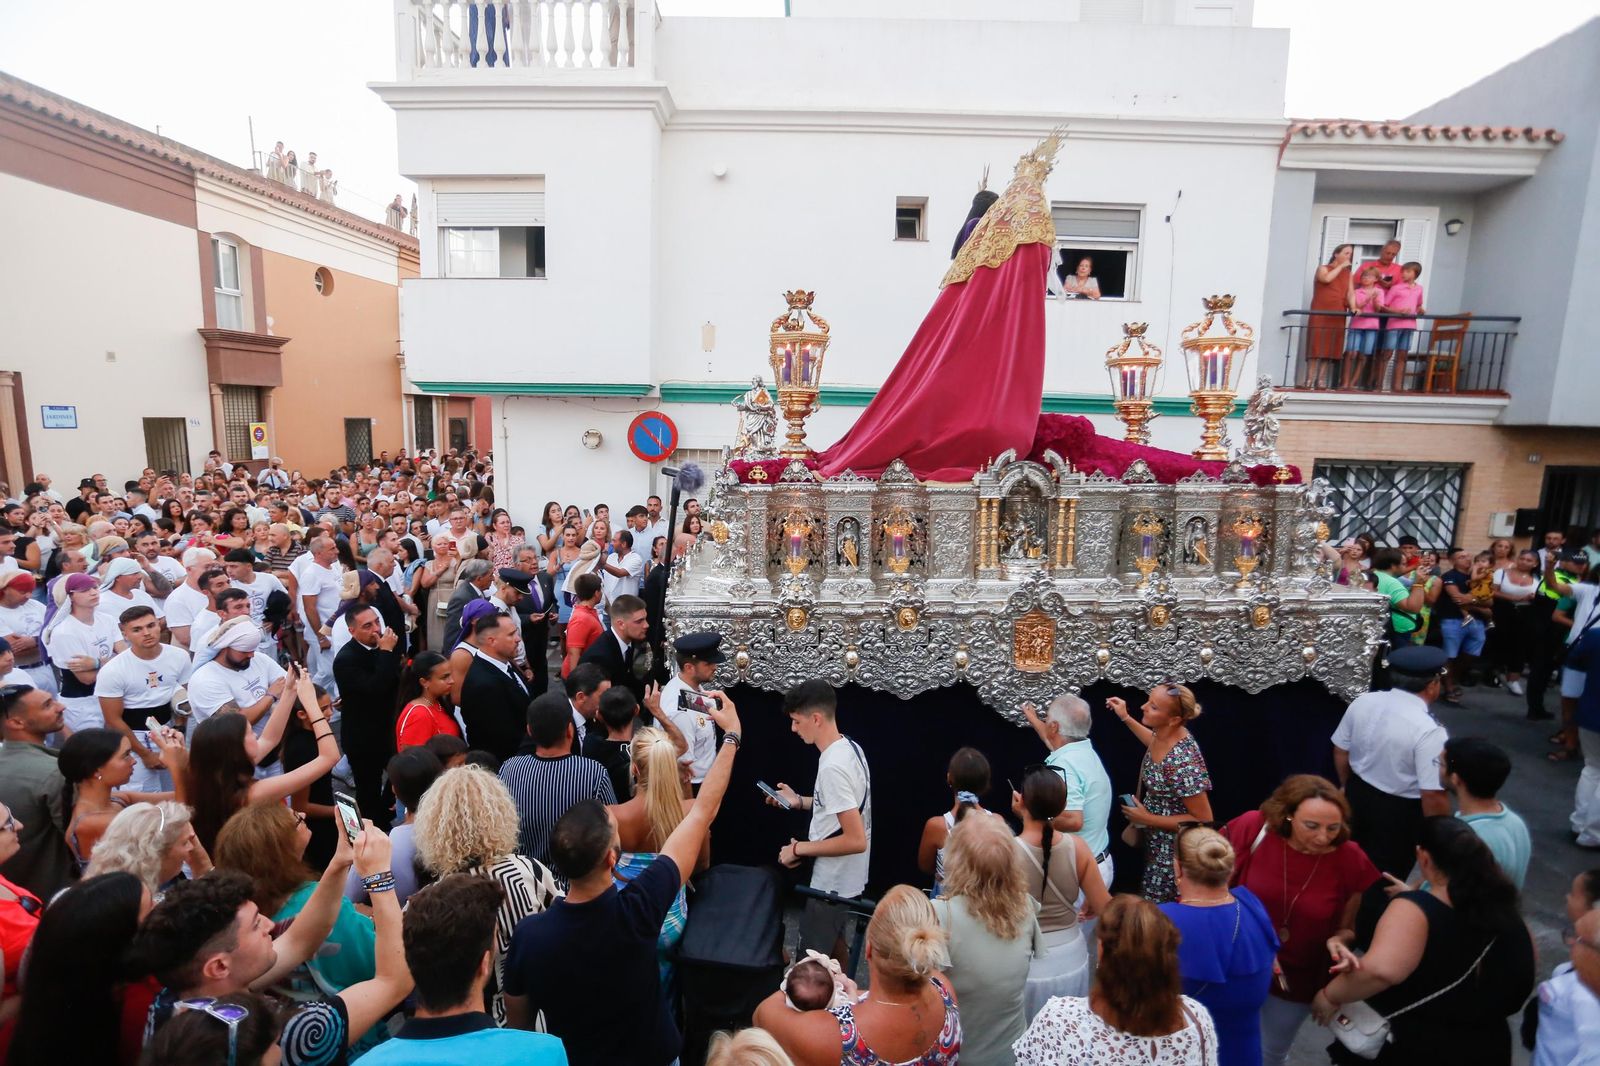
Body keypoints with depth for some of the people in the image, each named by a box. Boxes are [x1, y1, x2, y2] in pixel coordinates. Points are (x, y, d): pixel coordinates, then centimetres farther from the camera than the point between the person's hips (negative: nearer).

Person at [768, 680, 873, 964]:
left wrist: (799, 849, -22)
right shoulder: (849, 747, 0)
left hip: (833, 882, -9)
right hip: (841, 878, 9)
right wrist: (800, 801, 8)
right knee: (833, 945, 26)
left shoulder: (833, 767, -30)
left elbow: (856, 840, -31)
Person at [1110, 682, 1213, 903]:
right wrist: (1126, 718, 14)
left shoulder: (1183, 762, -34)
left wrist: (1148, 819, -22)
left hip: (1173, 853, -8)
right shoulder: (1164, 734, -9)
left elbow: (1203, 820, -25)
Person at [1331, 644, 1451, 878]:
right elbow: (1433, 796, -27)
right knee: (1387, 875, 18)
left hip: (1358, 795, 6)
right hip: (1400, 811, -5)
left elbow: (1340, 753, 2)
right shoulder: (1430, 731, -28)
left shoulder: (1362, 701, -10)